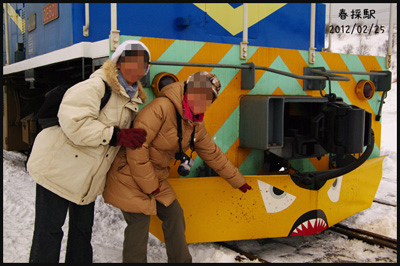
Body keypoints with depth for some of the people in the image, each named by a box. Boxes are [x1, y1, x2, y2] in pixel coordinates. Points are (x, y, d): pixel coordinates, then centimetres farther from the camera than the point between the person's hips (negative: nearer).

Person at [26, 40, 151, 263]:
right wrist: (115, 135, -28)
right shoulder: (95, 86, -18)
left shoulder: (132, 100, 10)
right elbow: (73, 122, -30)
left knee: (83, 229, 15)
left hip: (88, 178, 8)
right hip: (59, 168, -8)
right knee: (50, 229, -1)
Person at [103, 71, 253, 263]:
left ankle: (181, 261, 31)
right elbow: (136, 146, -27)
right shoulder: (161, 107, -23)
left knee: (174, 215, 12)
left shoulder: (196, 126, 5)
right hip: (131, 176, -8)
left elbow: (213, 154, 17)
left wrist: (238, 181, 22)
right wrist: (149, 185, -19)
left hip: (156, 178, 9)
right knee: (139, 224, -6)